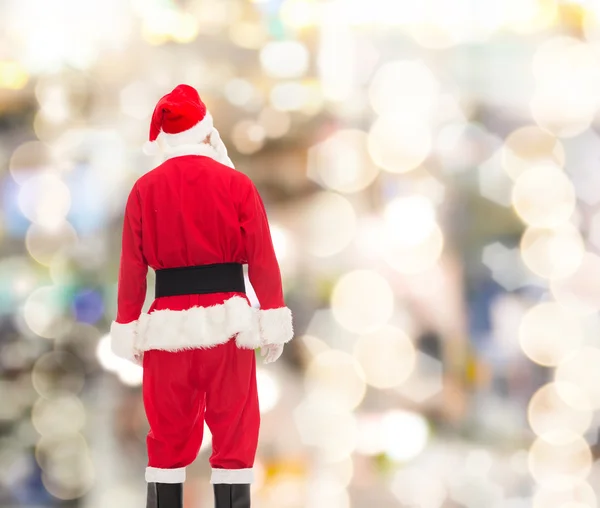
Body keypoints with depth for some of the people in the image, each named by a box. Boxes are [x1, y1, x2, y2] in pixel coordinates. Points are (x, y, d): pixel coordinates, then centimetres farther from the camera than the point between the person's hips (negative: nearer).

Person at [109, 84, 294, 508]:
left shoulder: (145, 189, 0)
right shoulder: (237, 184, -3)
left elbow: (132, 268, 2)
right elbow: (262, 260, -3)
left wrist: (130, 332, 9)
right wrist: (273, 324, 3)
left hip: (169, 326, 2)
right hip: (226, 321, -1)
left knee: (168, 436, 10)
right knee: (234, 433, 5)